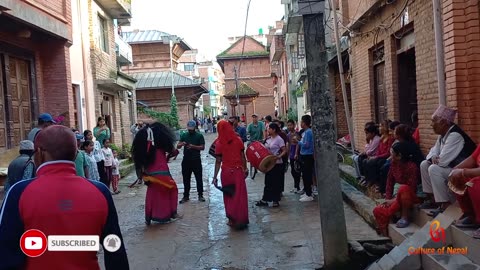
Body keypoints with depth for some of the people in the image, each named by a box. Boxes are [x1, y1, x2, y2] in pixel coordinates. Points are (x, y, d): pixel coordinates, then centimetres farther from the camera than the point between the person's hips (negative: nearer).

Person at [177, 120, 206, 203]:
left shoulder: (199, 136, -2)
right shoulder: (184, 135, 6)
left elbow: (202, 147, -6)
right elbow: (178, 146, 3)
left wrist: (193, 146, -20)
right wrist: (182, 144, -19)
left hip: (196, 160, -3)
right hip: (186, 160, 3)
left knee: (199, 178, 4)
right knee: (186, 179, 9)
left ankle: (200, 195, 15)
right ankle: (186, 196, 17)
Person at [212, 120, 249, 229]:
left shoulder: (219, 143, -7)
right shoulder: (238, 140, -3)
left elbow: (218, 161, -7)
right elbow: (243, 156, 0)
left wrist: (215, 177, -3)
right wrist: (245, 169, 13)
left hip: (226, 172, -1)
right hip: (238, 171, 1)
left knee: (229, 195, 12)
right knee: (239, 195, 9)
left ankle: (232, 219, 19)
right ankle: (241, 219, 14)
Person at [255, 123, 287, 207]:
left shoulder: (279, 139, -12)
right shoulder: (268, 139, 10)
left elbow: (285, 151, -16)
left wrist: (279, 156, -30)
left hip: (277, 164, -7)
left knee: (275, 183, 1)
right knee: (268, 181, 11)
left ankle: (276, 201, 12)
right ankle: (265, 200, 18)